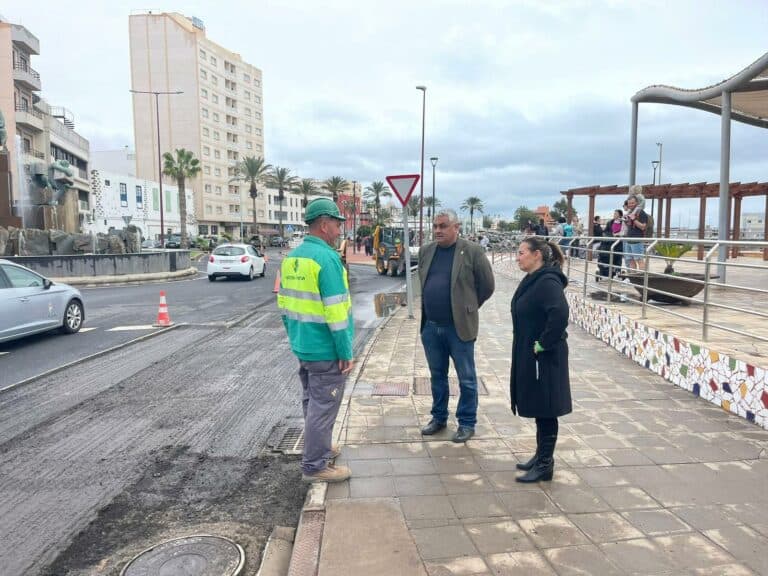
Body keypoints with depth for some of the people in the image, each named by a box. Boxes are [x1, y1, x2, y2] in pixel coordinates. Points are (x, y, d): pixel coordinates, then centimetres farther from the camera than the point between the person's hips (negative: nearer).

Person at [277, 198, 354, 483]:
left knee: (312, 401, 21)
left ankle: (320, 447, 37)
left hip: (302, 347, 9)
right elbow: (336, 312, -22)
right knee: (323, 405, 3)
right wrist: (346, 352, -15)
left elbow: (283, 303, 13)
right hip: (326, 351, -9)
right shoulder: (327, 258, -20)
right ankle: (315, 466, 13)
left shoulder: (291, 257, 7)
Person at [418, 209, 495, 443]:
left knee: (466, 379, 7)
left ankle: (467, 423, 21)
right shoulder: (425, 251, 7)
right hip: (430, 327, 5)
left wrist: (468, 307, 6)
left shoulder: (472, 251, -9)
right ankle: (439, 417, 33)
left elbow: (487, 285, -2)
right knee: (437, 376, 17)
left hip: (459, 327, -5)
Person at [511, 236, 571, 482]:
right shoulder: (532, 281, 9)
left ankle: (545, 465, 15)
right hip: (527, 356, 9)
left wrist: (542, 344, -23)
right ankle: (540, 456, 32)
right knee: (537, 409, 19)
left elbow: (560, 315, -33)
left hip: (543, 359, -9)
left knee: (545, 412, 3)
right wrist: (530, 347, 12)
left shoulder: (548, 282, -19)